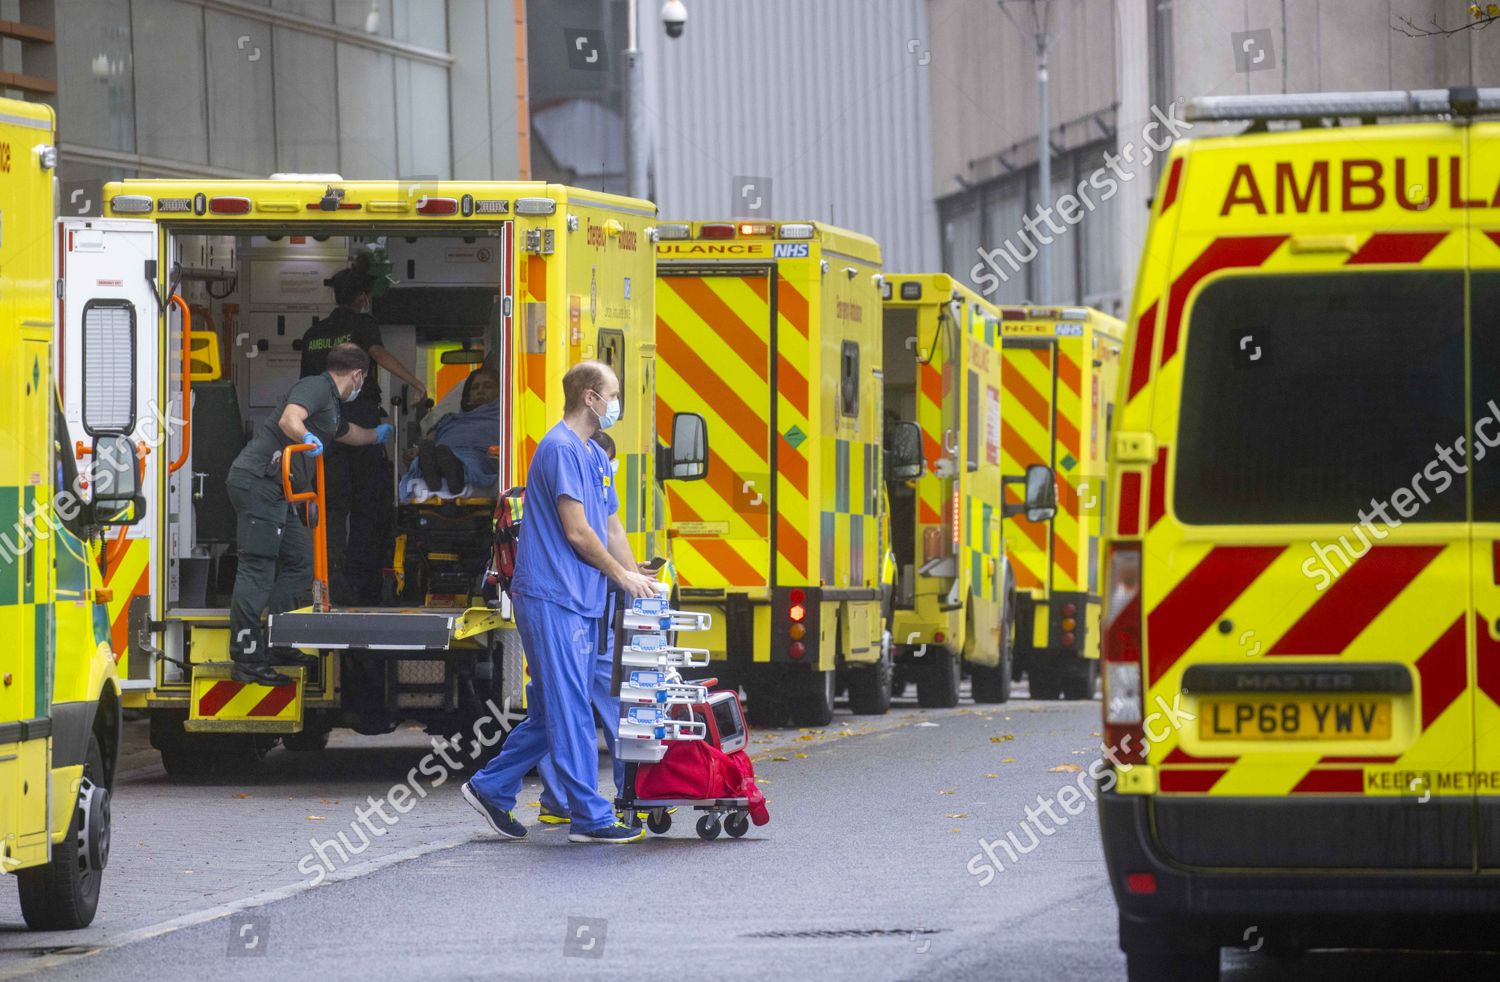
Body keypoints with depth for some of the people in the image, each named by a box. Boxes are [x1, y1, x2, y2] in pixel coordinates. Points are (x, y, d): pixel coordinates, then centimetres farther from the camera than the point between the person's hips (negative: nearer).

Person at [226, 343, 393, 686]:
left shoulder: (332, 406, 25)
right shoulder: (316, 388, -7)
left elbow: (348, 433, 49)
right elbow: (289, 419, -27)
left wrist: (377, 435, 65)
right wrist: (307, 438, -43)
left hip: (276, 492, 11)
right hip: (258, 481, -11)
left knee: (300, 561, 16)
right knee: (257, 568, -14)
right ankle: (247, 661, -18)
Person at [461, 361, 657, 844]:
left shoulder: (594, 455, 18)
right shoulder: (560, 449, -13)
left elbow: (611, 527, 22)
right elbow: (578, 533, -15)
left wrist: (638, 580, 12)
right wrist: (624, 577, -5)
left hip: (579, 603, 10)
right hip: (552, 599, -10)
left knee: (554, 709, 12)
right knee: (569, 711, -7)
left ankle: (491, 787, 21)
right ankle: (589, 816, -7)